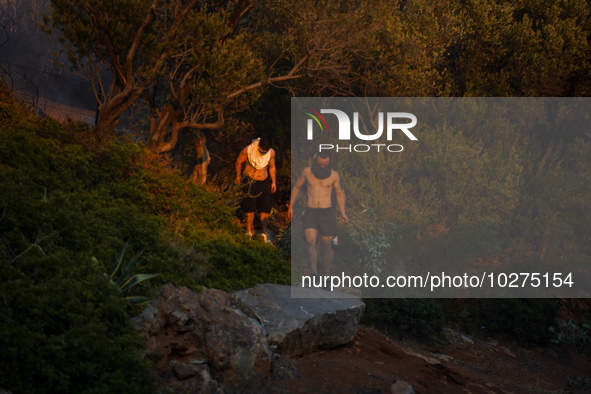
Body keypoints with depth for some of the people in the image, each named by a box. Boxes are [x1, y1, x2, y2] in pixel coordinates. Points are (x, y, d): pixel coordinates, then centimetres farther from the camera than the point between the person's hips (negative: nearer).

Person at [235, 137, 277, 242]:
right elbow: (239, 162, 1)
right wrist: (238, 176, 11)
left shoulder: (271, 153, -5)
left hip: (264, 182, 3)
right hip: (250, 182, -3)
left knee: (265, 208, 0)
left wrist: (273, 182, 11)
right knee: (250, 207, -5)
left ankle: (263, 231, 9)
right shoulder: (248, 150, -15)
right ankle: (249, 231, 5)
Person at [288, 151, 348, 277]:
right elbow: (297, 187, 16)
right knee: (310, 242, -22)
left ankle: (327, 276, 25)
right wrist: (290, 207, 11)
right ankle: (314, 275, -36)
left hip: (327, 213, 0)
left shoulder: (334, 175, 0)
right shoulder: (307, 171, 1)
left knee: (326, 247, 5)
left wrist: (343, 213, 1)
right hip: (310, 213, 0)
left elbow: (339, 194, 12)